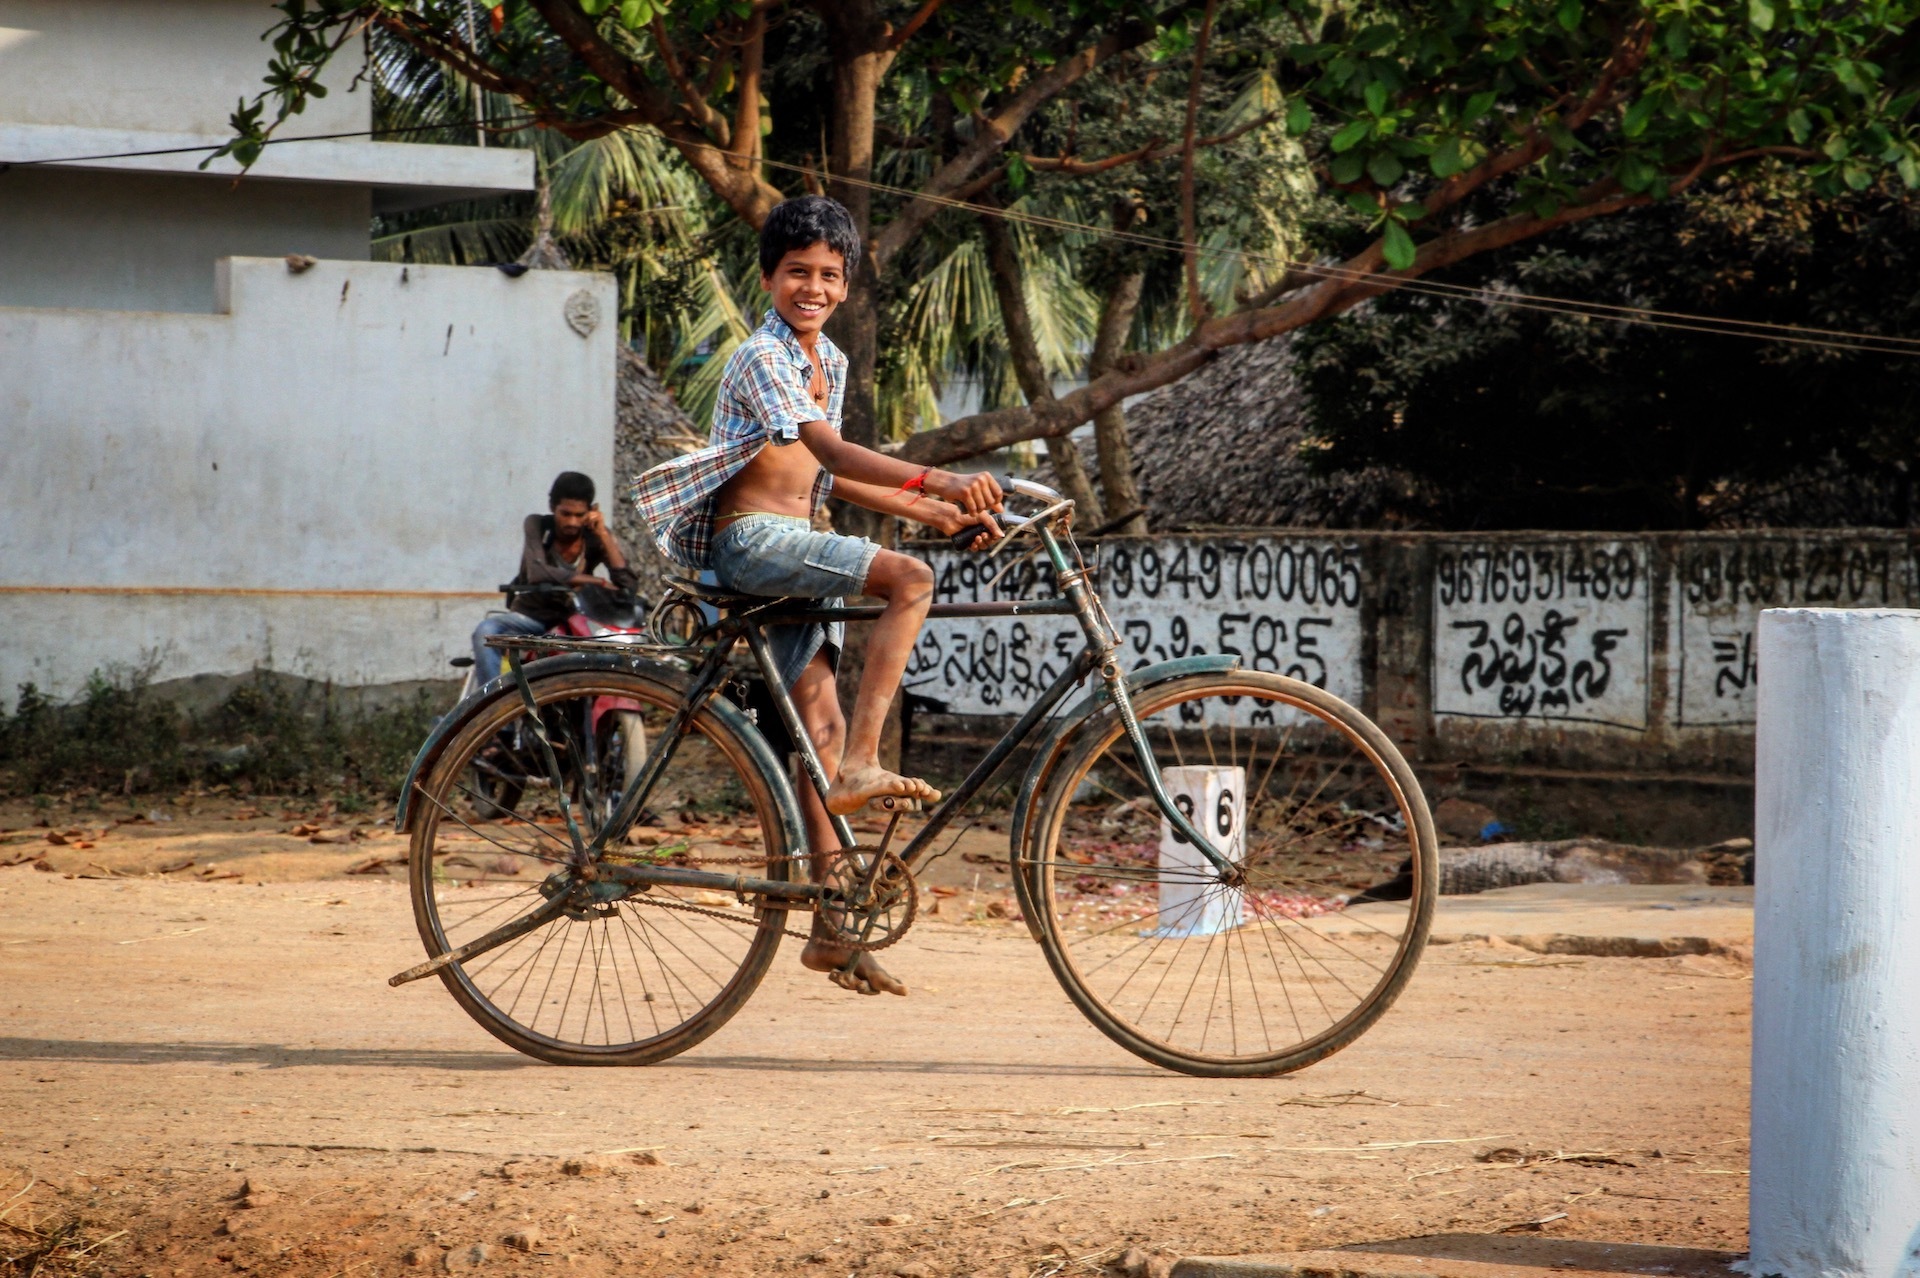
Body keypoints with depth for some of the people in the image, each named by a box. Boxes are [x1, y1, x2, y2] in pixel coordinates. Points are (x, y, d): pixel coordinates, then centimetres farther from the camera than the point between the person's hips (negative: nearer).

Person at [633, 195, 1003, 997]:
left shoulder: (829, 361, 16)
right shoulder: (763, 358, -13)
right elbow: (832, 451, -28)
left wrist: (935, 513, 13)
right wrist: (937, 481, -39)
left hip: (796, 552, 8)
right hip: (753, 542, -8)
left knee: (821, 729, 4)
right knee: (910, 580, -24)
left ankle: (832, 928, 4)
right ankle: (860, 766, -27)